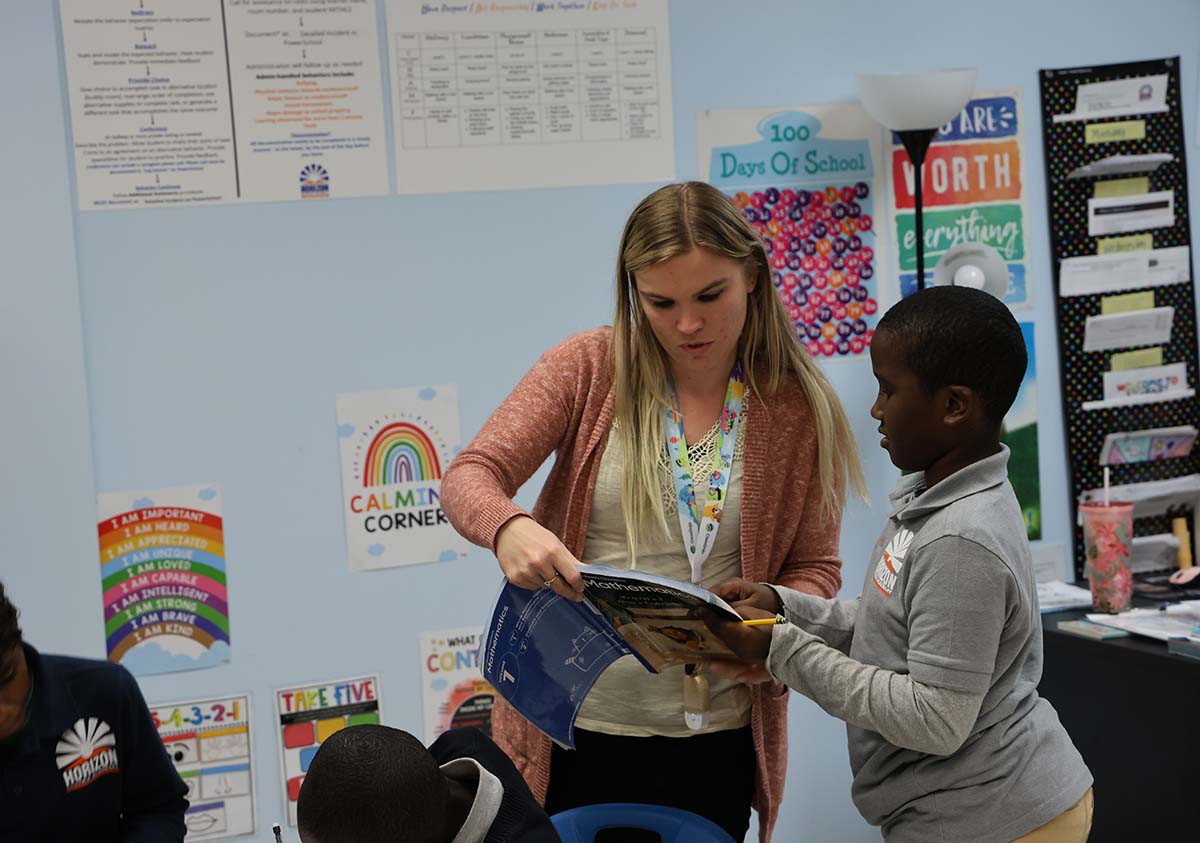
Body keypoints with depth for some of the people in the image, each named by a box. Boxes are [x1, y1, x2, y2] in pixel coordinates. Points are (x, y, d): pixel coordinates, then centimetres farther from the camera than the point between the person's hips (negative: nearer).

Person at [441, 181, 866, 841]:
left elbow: (815, 567, 3)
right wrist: (508, 529, -33)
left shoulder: (799, 409, -2)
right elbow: (470, 477, -10)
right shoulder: (589, 368, -4)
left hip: (712, 738, 1)